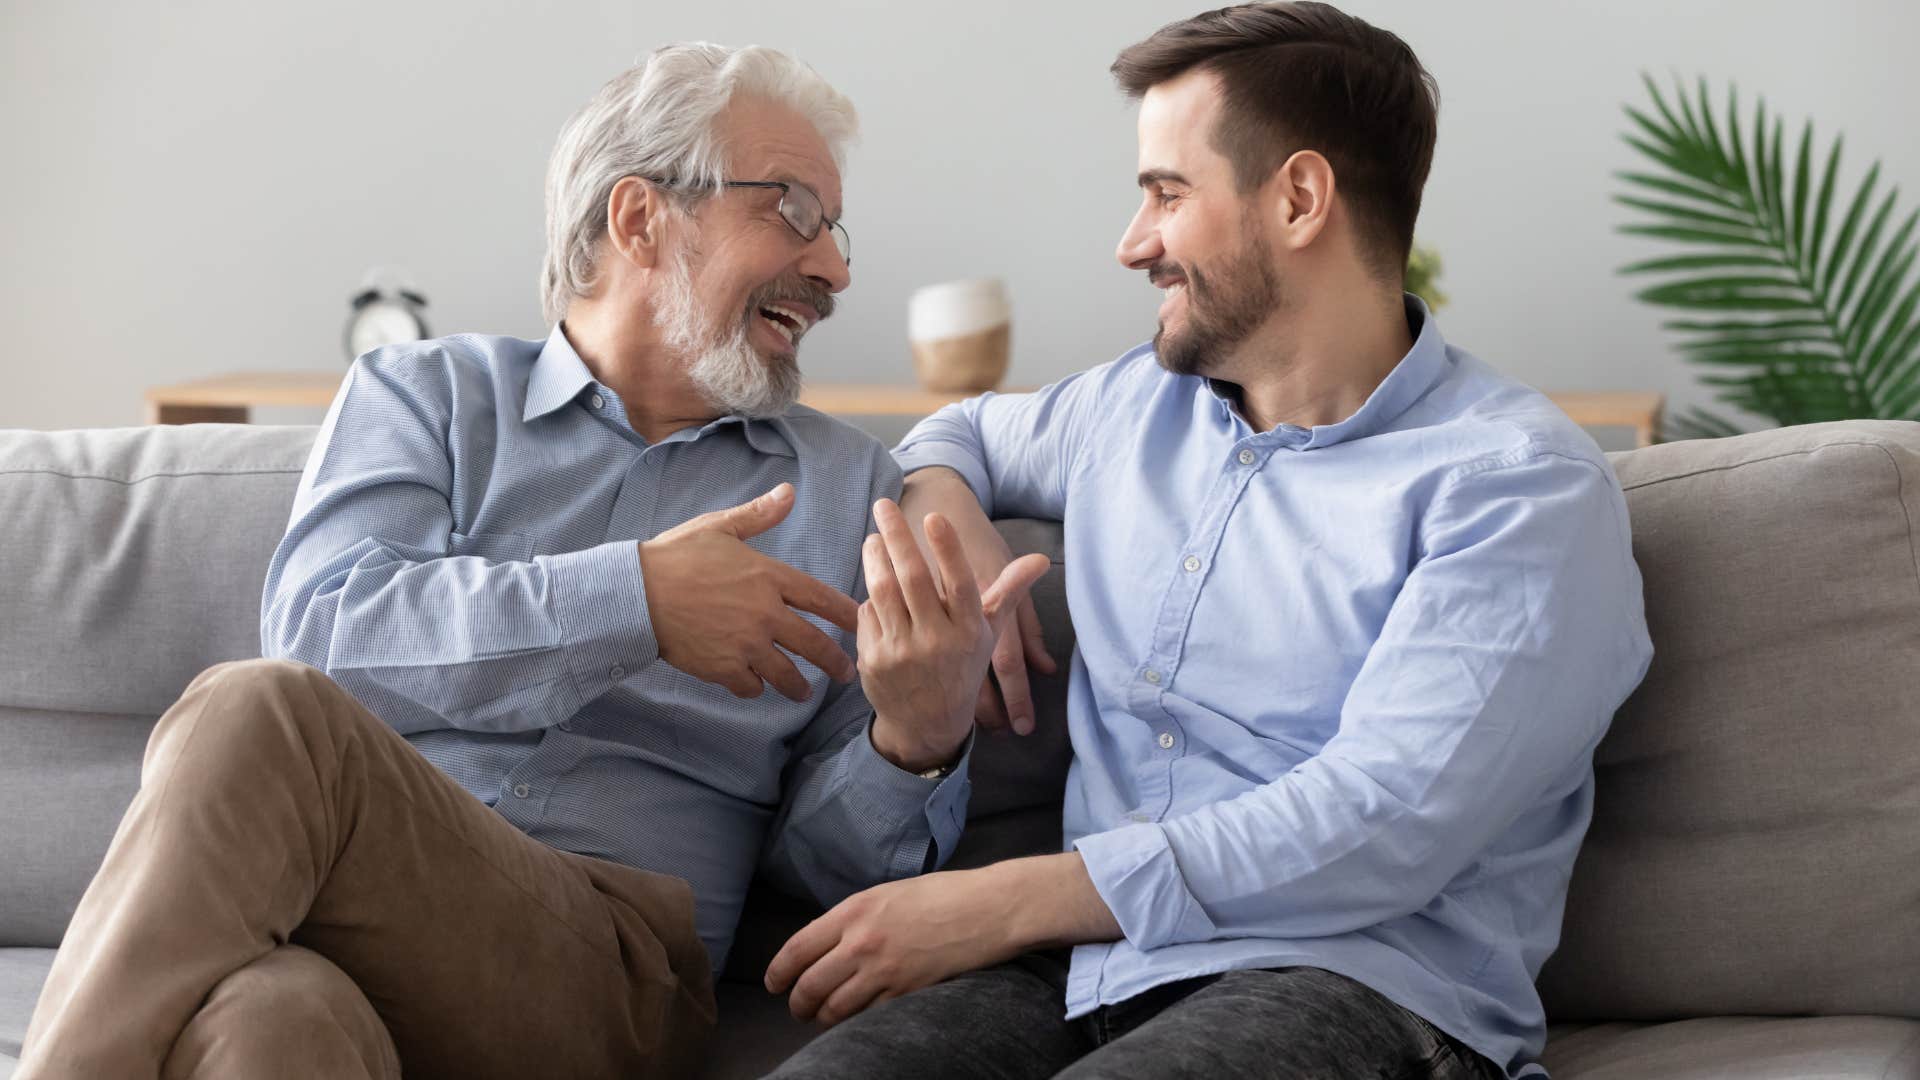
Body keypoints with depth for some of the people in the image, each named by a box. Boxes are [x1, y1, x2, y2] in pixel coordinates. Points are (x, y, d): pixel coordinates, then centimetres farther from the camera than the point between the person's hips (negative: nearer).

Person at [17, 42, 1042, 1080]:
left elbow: (829, 857, 15)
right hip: (335, 916, 0)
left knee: (260, 723, -30)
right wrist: (632, 604, -10)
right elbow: (318, 636, -2)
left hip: (604, 962, 1)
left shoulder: (847, 488, 21)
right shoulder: (423, 395, 19)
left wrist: (915, 742, -8)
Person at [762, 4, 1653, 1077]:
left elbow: (1382, 825, -14)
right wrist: (946, 526, 16)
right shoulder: (1137, 406, 20)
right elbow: (961, 432, 43)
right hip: (1088, 968, 5)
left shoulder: (1521, 486, -3)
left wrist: (1001, 902, -17)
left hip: (1355, 982, -5)